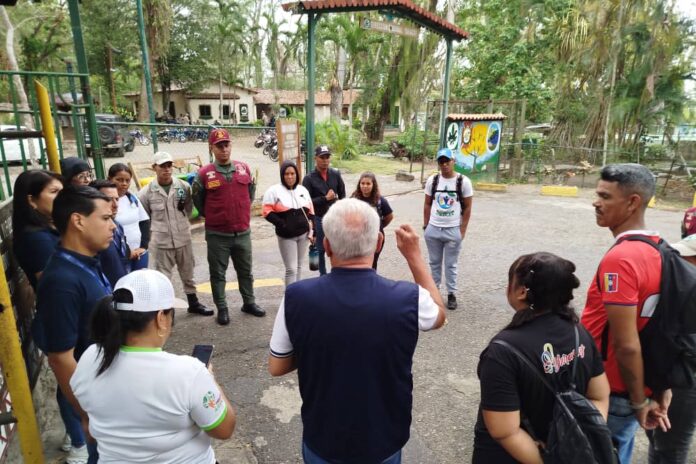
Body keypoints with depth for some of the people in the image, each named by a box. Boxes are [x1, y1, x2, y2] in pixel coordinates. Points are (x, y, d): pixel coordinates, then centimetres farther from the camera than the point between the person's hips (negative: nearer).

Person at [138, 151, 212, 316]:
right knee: (163, 277, 8)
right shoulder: (146, 192, -8)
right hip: (161, 242, -2)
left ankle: (193, 303, 34)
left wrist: (181, 223, 8)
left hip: (183, 239, 2)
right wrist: (156, 229, 3)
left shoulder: (184, 186, -4)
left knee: (188, 273, 17)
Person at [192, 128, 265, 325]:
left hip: (243, 233, 3)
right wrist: (213, 217, 7)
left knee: (245, 271, 16)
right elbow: (198, 201, 4)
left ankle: (249, 303, 32)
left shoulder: (244, 168, 3)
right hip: (217, 235, -3)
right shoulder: (204, 174, -8)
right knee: (218, 273, 8)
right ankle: (222, 309, 22)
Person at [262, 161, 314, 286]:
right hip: (286, 236, -5)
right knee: (291, 268, -7)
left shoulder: (303, 190, 10)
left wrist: (311, 231, 7)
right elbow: (267, 212, -11)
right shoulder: (274, 190, -7)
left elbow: (310, 211, 14)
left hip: (303, 234, 5)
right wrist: (282, 225, -20)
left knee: (299, 266, 14)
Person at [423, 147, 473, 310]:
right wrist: (426, 225, 3)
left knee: (451, 265, 8)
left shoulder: (463, 181, -6)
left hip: (453, 230, -2)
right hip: (433, 229, 3)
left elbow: (467, 208, -2)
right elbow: (427, 204, 7)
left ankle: (451, 294, 20)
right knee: (434, 263, 14)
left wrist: (462, 230, -5)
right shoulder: (432, 180, 1)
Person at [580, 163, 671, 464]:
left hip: (611, 394, -8)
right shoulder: (657, 249, 1)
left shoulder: (619, 259, -27)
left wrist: (640, 402, -11)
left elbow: (626, 346, -25)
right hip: (630, 391, 8)